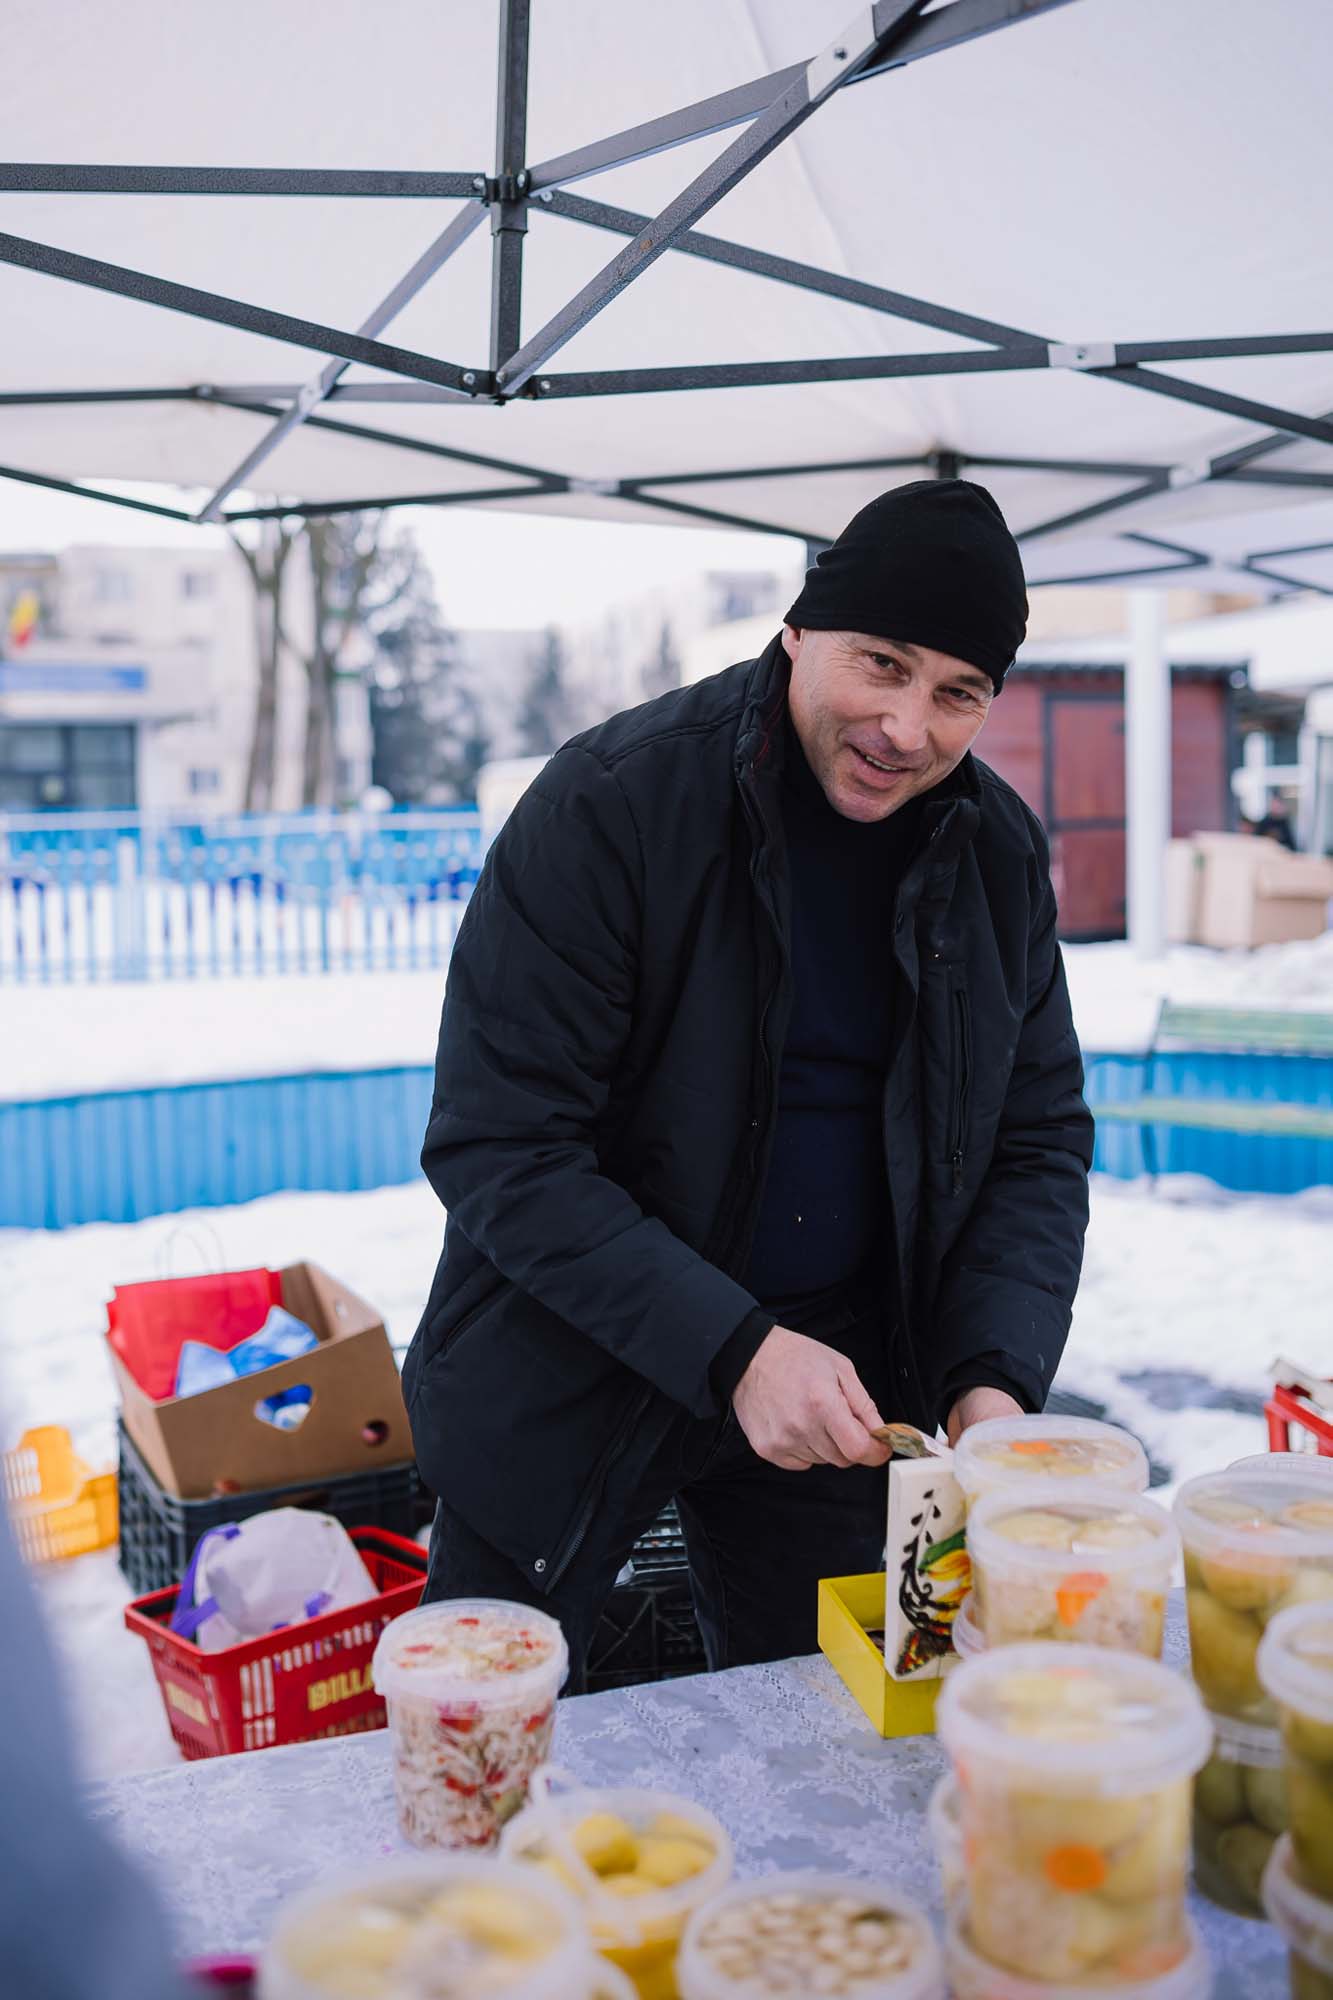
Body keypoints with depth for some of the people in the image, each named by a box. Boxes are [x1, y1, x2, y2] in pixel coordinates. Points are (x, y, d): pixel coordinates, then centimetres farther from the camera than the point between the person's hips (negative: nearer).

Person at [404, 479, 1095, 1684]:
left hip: (841, 1377, 4)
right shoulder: (609, 805, -19)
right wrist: (734, 1350, -27)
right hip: (570, 1374, -3)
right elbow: (497, 1148, -21)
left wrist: (993, 1380, -12)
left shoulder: (1000, 854, -3)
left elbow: (1038, 1144, 3)